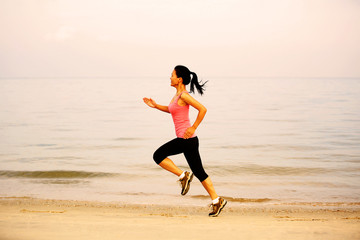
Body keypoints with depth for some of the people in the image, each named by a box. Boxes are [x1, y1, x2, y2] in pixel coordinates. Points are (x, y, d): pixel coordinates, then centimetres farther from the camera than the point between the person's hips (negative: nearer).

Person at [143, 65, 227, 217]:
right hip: (186, 140, 10)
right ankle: (217, 201, 11)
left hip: (186, 139, -10)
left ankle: (183, 176, 0)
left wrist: (193, 128, -17)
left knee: (158, 156, 0)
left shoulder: (184, 95, -13)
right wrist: (156, 106, 22)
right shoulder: (178, 94, 15)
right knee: (198, 171, 10)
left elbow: (203, 109, -20)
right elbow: (172, 110, 33)